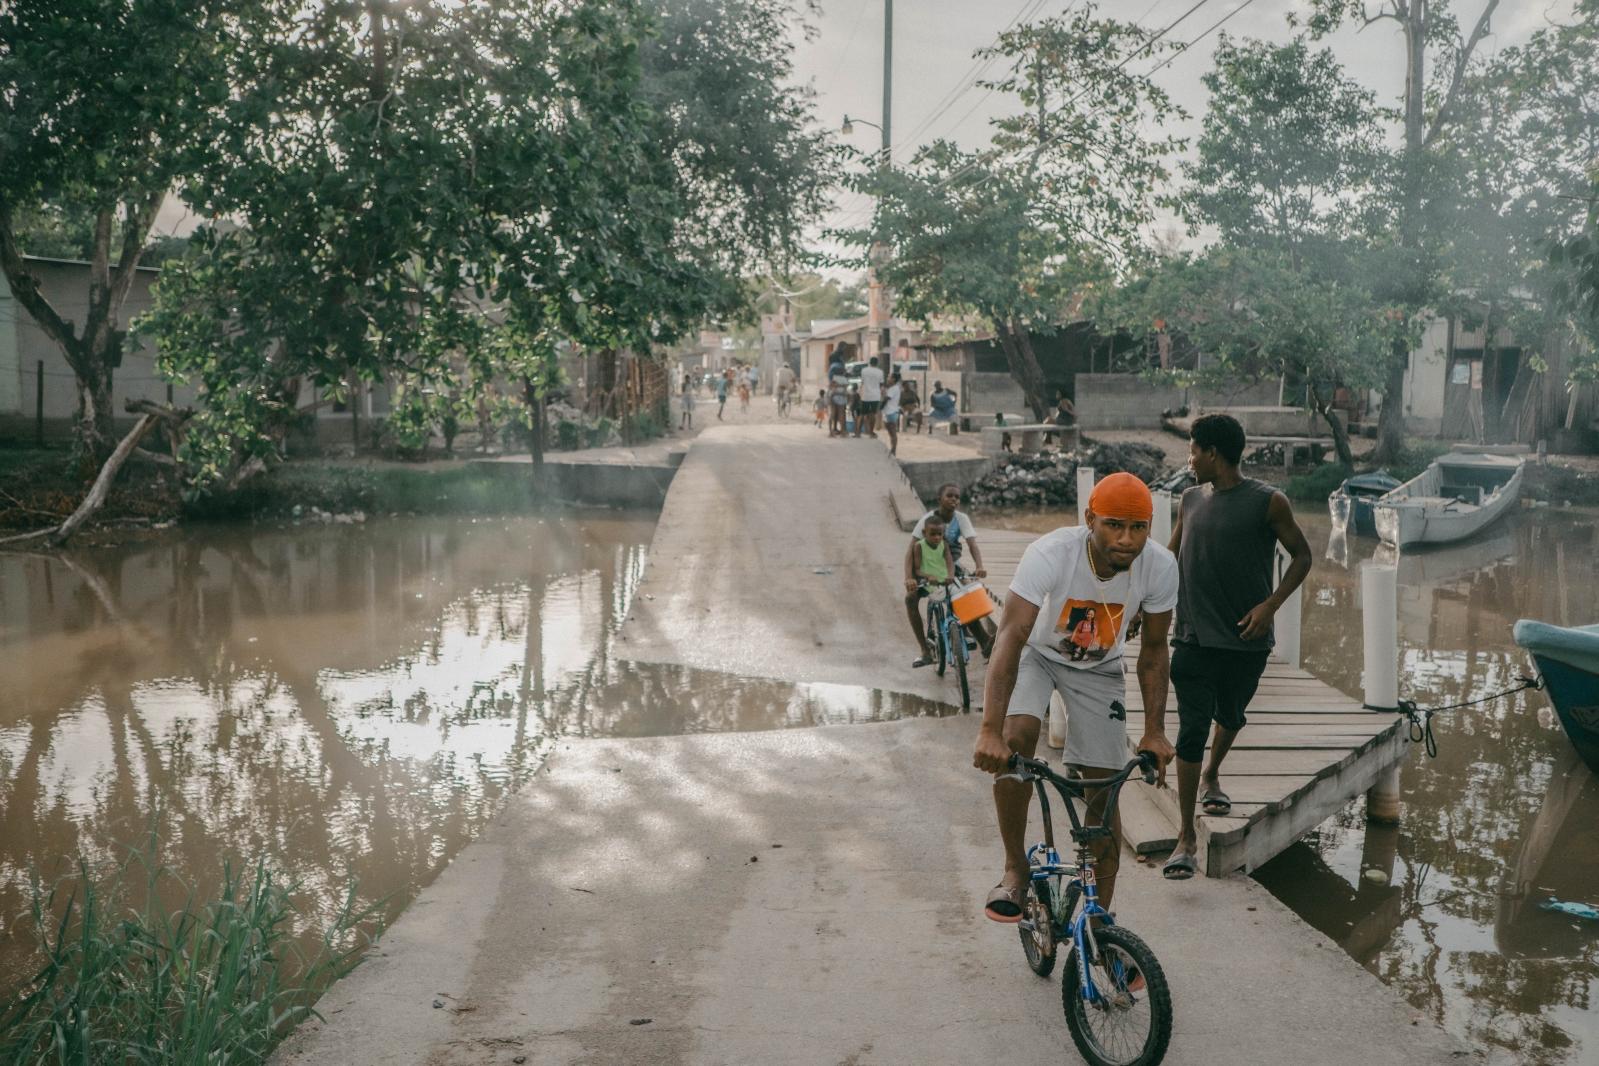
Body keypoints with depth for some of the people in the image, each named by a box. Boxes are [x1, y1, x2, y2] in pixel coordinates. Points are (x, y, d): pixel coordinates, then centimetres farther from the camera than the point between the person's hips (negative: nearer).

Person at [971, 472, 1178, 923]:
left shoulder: (1160, 567, -26)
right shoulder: (1049, 555, -36)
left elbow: (1153, 652, -10)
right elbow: (1010, 638, -41)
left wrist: (1155, 732, -15)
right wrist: (989, 730, -50)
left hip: (1099, 667, 2)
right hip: (1038, 653, -2)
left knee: (1103, 792, -2)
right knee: (1016, 739, -30)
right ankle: (1015, 870, -11)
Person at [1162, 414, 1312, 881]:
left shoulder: (1268, 502, -6)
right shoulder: (1191, 500, 7)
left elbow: (1301, 555, 0)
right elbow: (1172, 557, 19)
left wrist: (1270, 605, -12)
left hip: (1246, 639, -2)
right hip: (1194, 637, 2)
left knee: (1230, 717, 19)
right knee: (1191, 731, -6)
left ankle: (1211, 776, 52)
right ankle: (1187, 837, -3)